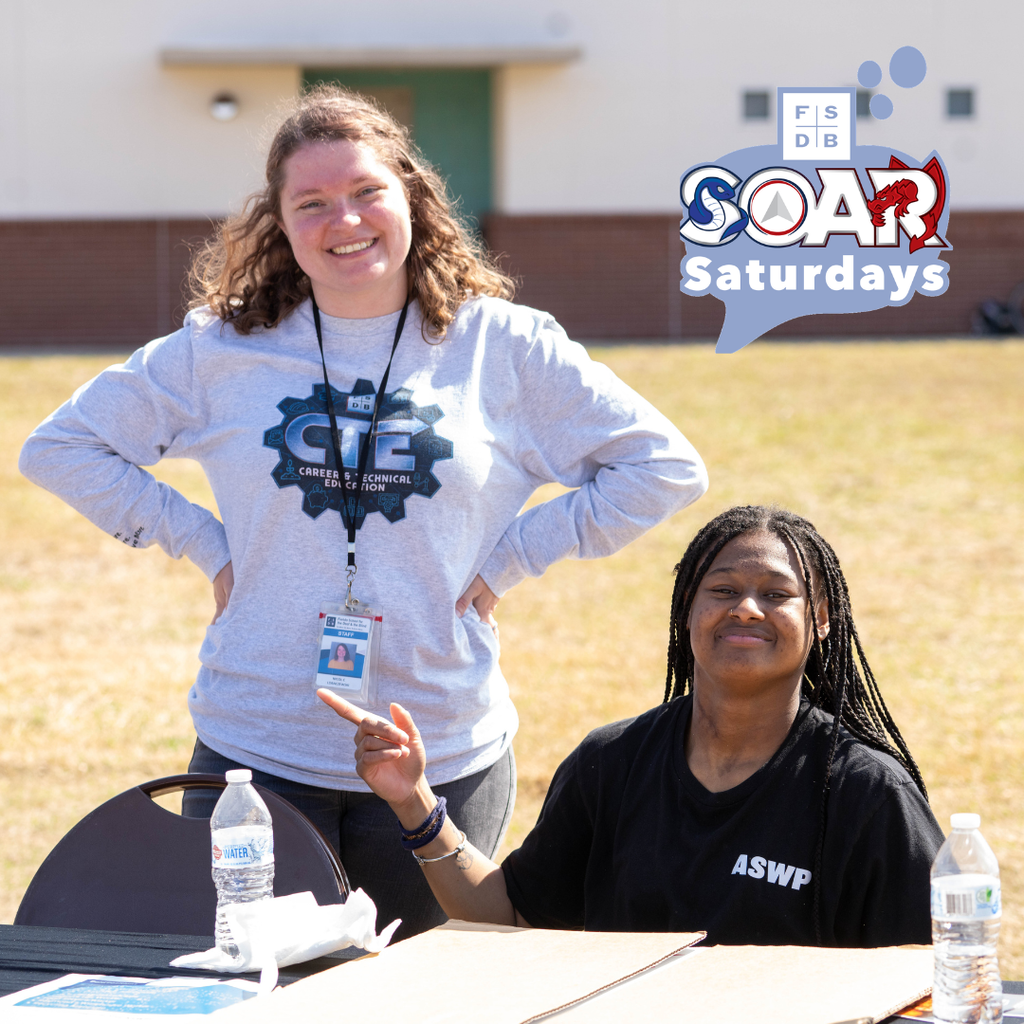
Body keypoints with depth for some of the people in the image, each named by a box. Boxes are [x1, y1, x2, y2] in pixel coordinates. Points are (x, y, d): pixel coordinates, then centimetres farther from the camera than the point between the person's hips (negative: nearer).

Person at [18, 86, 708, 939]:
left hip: (443, 762, 0)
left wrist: (512, 557, -1)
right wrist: (204, 544, 1)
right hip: (256, 753, 0)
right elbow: (61, 448, 9)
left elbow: (667, 467, 5)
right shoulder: (223, 350, 3)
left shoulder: (501, 348, 1)